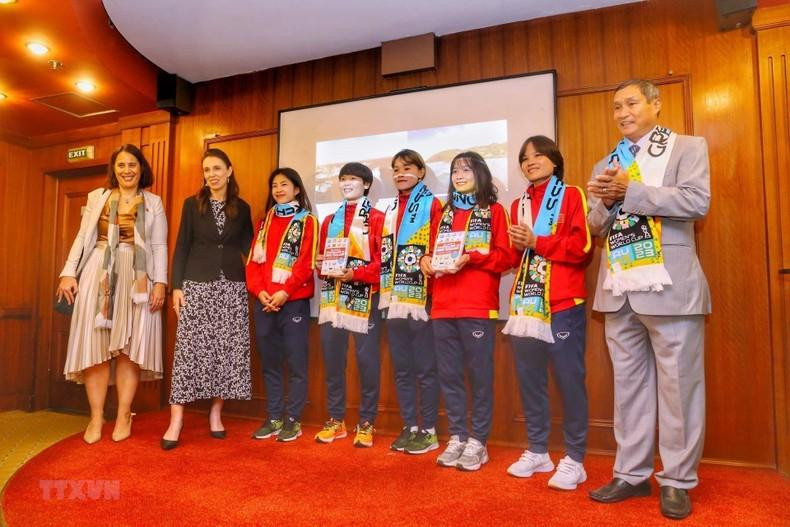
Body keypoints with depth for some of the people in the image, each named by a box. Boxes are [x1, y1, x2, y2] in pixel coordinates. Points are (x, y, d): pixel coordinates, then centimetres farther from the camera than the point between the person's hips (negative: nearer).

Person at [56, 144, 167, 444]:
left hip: (136, 278, -1)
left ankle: (123, 416, 8)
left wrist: (160, 282, -6)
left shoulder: (153, 203, 11)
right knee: (95, 345, -1)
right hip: (98, 275, 1)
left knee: (129, 347, -1)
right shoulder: (97, 197, 14)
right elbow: (82, 238, 11)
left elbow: (160, 246, 4)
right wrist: (69, 272, 0)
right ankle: (96, 417, 8)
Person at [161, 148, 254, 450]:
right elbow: (182, 247, 3)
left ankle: (216, 413, 14)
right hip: (197, 284, -1)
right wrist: (177, 285, -4)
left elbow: (248, 248, 12)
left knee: (227, 349, 1)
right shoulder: (192, 204, 6)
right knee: (189, 347, -5)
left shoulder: (242, 208, 9)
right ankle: (176, 421, -1)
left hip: (232, 286, 2)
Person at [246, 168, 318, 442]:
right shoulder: (265, 221, 17)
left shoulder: (307, 221, 2)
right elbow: (253, 260, 10)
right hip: (264, 301, 5)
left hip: (293, 300, -5)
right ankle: (274, 418, 20)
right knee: (269, 362, 10)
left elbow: (306, 262, -8)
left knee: (295, 362, 0)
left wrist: (285, 292, -17)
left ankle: (293, 419, 10)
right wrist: (259, 290, -6)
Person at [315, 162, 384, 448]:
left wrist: (356, 274, -20)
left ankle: (366, 423, 12)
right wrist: (321, 264, -5)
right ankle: (336, 419, 22)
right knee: (332, 358, 8)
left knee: (367, 359, -1)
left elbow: (383, 260, -7)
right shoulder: (329, 221, 18)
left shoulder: (377, 218, 2)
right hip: (332, 297, 5)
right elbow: (321, 257, 18)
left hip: (364, 297, -5)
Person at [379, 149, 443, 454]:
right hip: (394, 300, 6)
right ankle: (410, 427, 22)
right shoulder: (390, 211, 19)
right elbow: (384, 255, 16)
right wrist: (384, 290, 6)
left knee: (425, 368, 1)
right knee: (401, 369, 11)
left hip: (421, 300, -6)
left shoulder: (432, 205, 0)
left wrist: (434, 291, -18)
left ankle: (429, 431, 12)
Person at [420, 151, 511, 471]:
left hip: (478, 306, -5)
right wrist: (426, 261, -3)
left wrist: (470, 258, -16)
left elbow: (505, 257, -3)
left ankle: (477, 442, 11)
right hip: (442, 307, 5)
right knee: (449, 375, 8)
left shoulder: (494, 211, 6)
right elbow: (433, 251, 19)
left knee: (479, 375, 0)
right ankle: (456, 438, 19)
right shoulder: (444, 214, 20)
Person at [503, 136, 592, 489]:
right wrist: (518, 247, -3)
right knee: (529, 378, 8)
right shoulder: (518, 205, 18)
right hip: (525, 302, 6)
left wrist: (537, 242, -11)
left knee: (569, 378, -1)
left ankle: (574, 459, 10)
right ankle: (537, 450, 21)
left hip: (563, 302, -5)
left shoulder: (572, 196, 3)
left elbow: (582, 246, -9)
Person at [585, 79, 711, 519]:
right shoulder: (606, 164, 17)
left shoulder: (688, 148, 4)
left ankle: (677, 480, 18)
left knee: (677, 386, 3)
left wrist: (630, 191, -14)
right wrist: (606, 202, -7)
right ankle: (632, 474, 23)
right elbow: (595, 228, 14)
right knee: (628, 385, 11)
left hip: (668, 287, -5)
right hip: (619, 291, 5)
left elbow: (697, 202, -12)